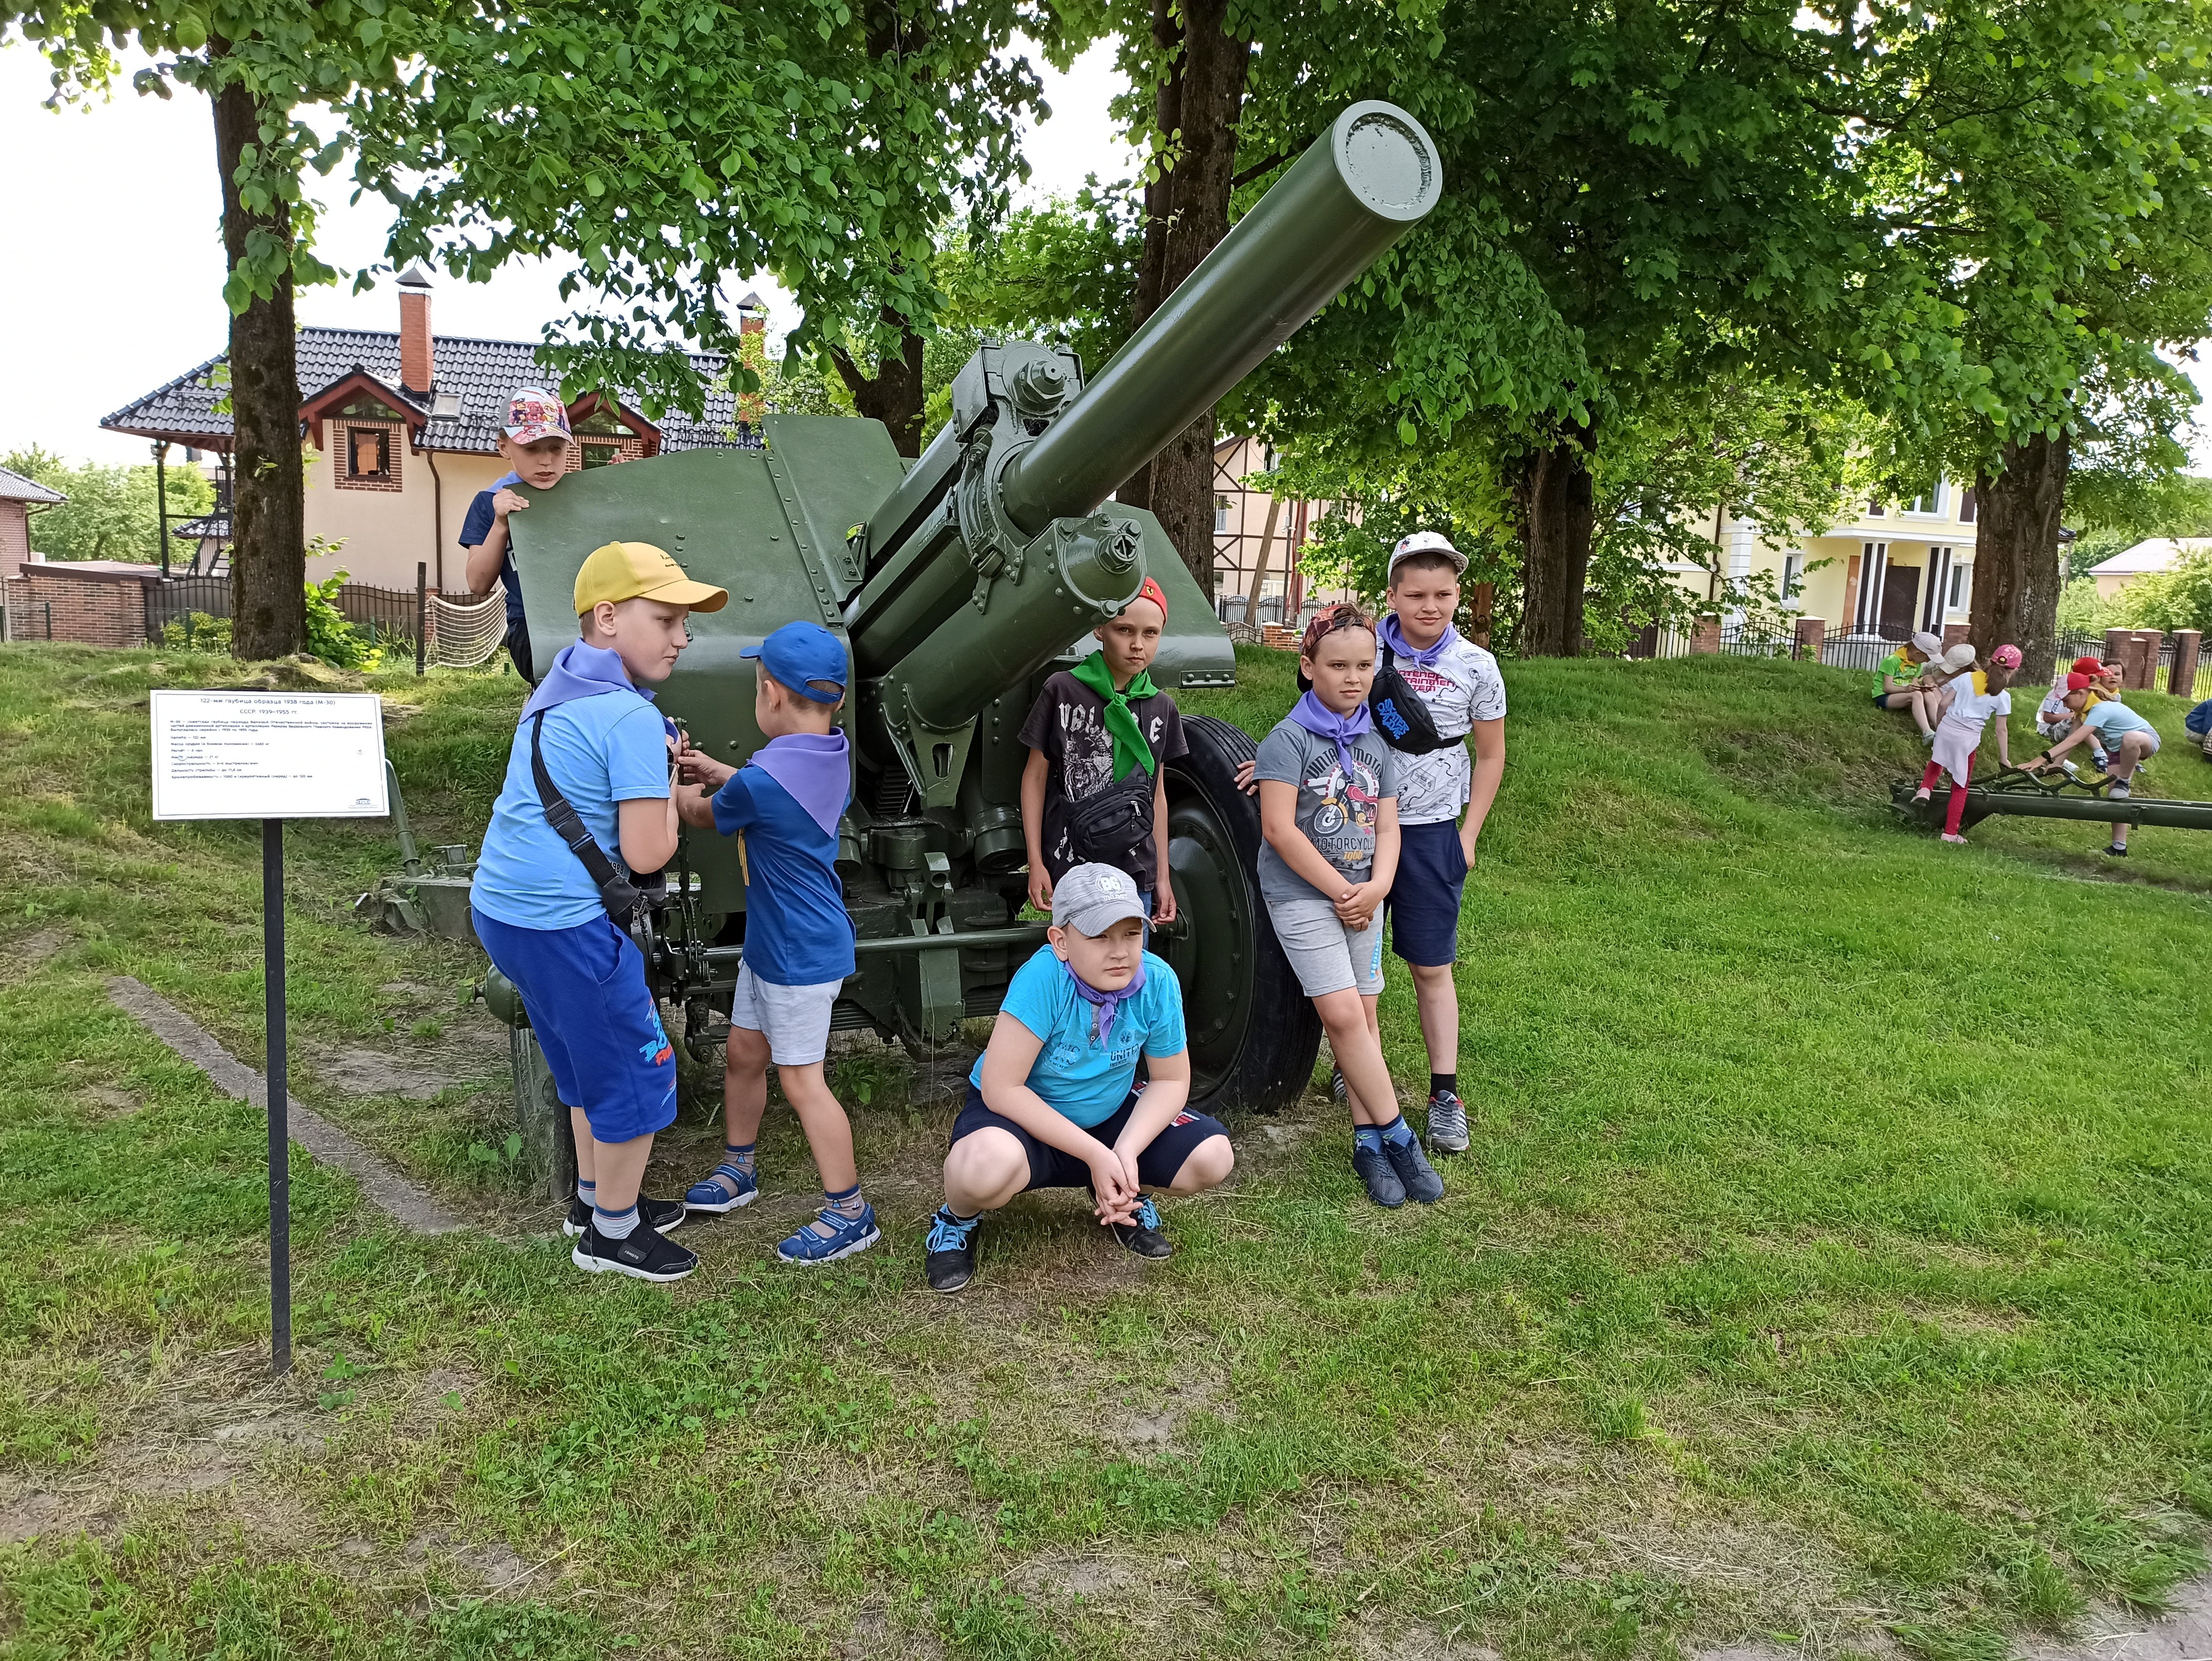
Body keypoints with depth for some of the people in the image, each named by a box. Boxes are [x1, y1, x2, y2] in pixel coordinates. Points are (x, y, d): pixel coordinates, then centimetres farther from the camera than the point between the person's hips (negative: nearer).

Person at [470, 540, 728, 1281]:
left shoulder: (560, 686, 12)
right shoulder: (632, 718, -19)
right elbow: (646, 853, -20)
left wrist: (662, 767, 11)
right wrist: (669, 788, -2)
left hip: (504, 907, 10)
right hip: (564, 924, -10)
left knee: (592, 1061, 26)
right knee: (637, 1073, 6)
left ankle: (595, 1197, 42)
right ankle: (611, 1234, 21)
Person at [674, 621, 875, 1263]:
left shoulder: (759, 782, -26)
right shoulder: (834, 754, -1)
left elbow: (704, 816, -4)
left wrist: (683, 789, 17)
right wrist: (717, 771, 19)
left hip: (802, 955, -9)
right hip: (772, 941, 9)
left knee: (800, 1079, -1)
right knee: (743, 1054, 20)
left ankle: (850, 1213, 9)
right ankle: (737, 1169, 38)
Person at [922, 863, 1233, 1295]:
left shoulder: (1158, 981, -19)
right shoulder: (1043, 979, -31)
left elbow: (1171, 1081, -5)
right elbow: (1001, 1088, -29)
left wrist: (1126, 1153, -23)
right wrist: (1096, 1155, -28)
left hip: (1110, 1114, 5)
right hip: (1023, 1115, -4)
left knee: (1213, 1158, -15)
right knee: (990, 1164, -39)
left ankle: (1125, 1199, 18)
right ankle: (959, 1219, 0)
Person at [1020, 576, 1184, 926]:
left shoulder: (1162, 708, 7)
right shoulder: (1063, 691, -4)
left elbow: (1156, 794, 13)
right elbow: (1036, 776, 1)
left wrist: (1163, 877, 13)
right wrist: (1036, 862, -3)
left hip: (1136, 875, 4)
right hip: (1072, 869, -3)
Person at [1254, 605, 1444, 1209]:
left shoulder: (1376, 745, 9)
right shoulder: (1289, 739, -9)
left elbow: (1386, 826, 8)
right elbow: (1279, 829, -16)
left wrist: (1376, 888, -11)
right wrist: (1340, 891, -14)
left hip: (1362, 899, 6)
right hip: (1302, 895, -6)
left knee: (1363, 1015, 5)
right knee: (1343, 1015, -12)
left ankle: (1368, 1142, 11)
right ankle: (1395, 1136, -4)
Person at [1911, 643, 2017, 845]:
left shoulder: (1966, 678, 2)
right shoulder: (2003, 697, -1)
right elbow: (2001, 730, 1)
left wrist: (1938, 724, 18)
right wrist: (2004, 758, 11)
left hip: (1947, 728, 2)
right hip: (1968, 739, -2)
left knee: (1937, 762, 34)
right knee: (1960, 788, 11)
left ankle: (1925, 788, 8)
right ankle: (1950, 833, 11)